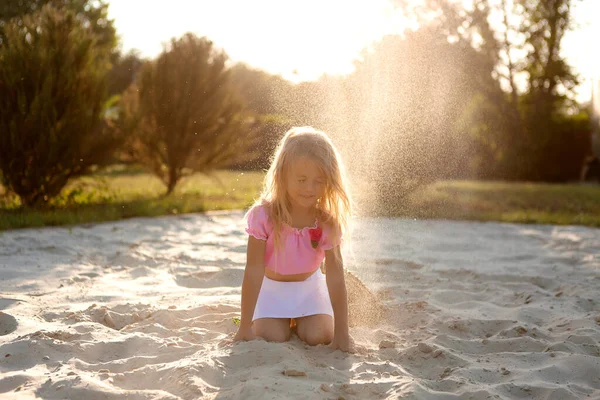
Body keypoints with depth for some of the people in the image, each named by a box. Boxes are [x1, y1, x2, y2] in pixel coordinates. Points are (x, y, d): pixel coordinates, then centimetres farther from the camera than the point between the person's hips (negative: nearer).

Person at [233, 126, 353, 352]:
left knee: (319, 336, -16)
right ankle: (284, 321, 17)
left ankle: (297, 321, 18)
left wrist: (341, 333, -22)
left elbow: (335, 277, -21)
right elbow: (254, 272, -24)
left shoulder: (327, 221, -21)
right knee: (272, 337, -19)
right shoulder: (264, 215, -26)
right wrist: (245, 328, -23)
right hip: (272, 287, -1)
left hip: (309, 286, 1)